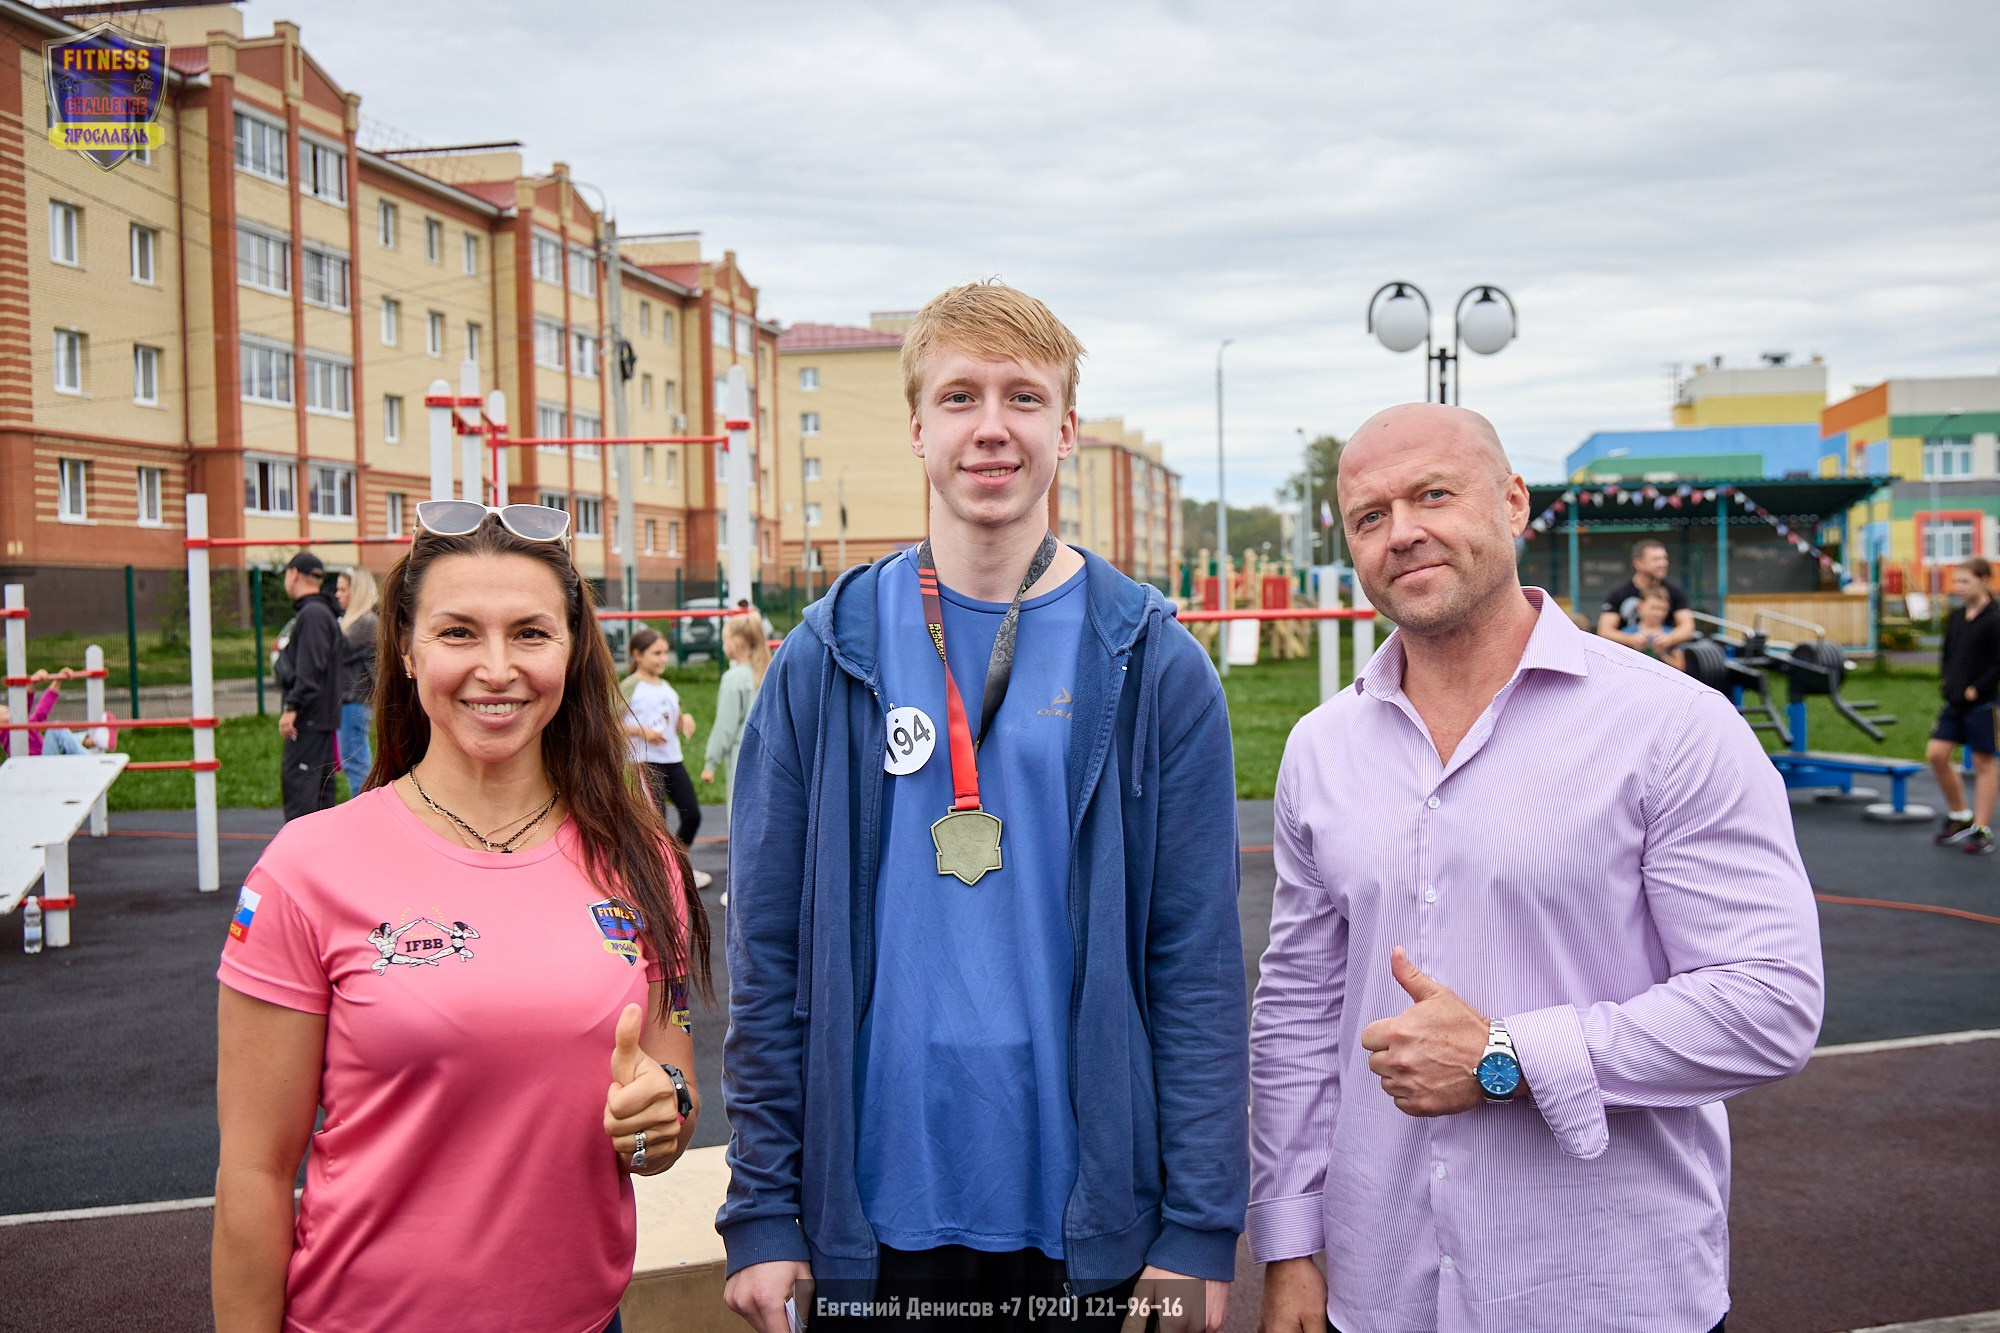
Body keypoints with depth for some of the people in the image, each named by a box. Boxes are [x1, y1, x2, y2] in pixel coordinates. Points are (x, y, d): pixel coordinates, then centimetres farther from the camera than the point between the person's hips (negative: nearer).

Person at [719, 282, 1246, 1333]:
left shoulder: (1154, 666, -3)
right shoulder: (827, 660, -2)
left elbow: (1198, 961, -4)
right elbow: (768, 952, 0)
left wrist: (1200, 1227, -7)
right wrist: (761, 1213, -3)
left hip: (1076, 1214, 0)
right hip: (870, 1211, 1)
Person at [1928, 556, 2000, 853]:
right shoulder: (1956, 616, 9)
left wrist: (1976, 689, -16)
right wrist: (1944, 679, 6)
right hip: (1954, 700, 7)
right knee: (1936, 753, 2)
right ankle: (1960, 816, 19)